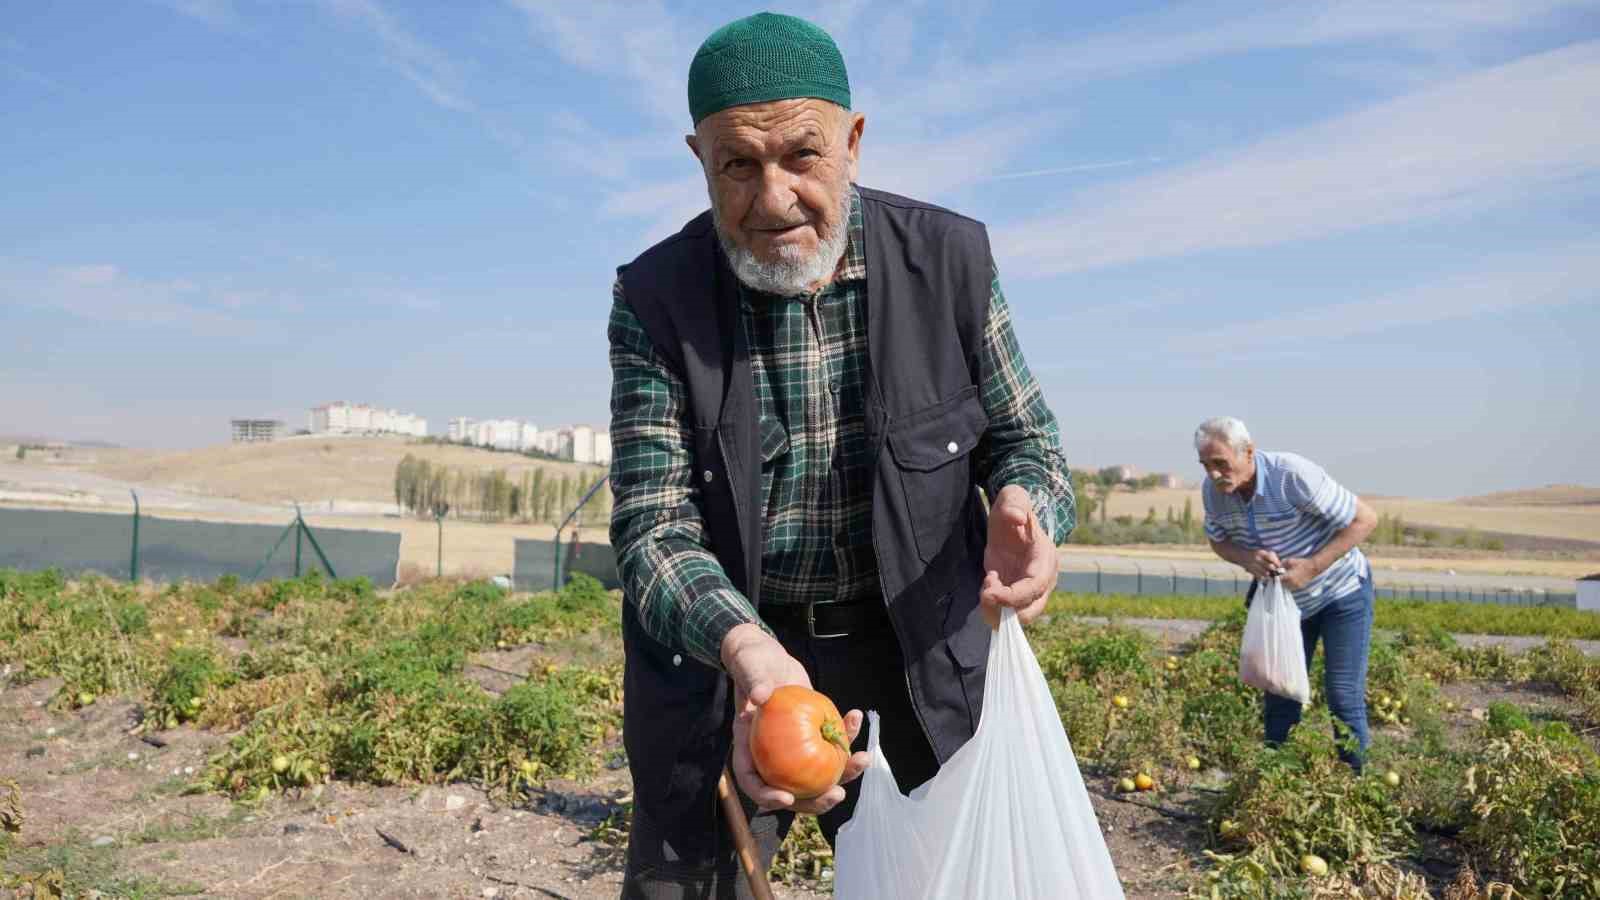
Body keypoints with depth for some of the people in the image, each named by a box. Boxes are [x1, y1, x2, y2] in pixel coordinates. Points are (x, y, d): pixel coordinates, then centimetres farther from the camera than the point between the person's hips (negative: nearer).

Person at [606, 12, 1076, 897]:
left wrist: (1027, 516, -25)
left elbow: (1023, 437, 0)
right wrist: (748, 649, -36)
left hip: (915, 655, 1)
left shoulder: (949, 258, -10)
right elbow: (652, 528, -15)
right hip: (718, 656, -1)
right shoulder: (655, 299, -12)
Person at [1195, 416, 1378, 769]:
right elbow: (1219, 541, 4)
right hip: (1284, 598, 5)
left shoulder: (1294, 475, -31)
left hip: (1341, 592, -5)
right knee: (1279, 692, 8)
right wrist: (1248, 559, -20)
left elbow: (1365, 518, -23)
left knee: (1343, 695, -5)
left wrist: (1312, 566, -29)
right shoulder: (1213, 491, -14)